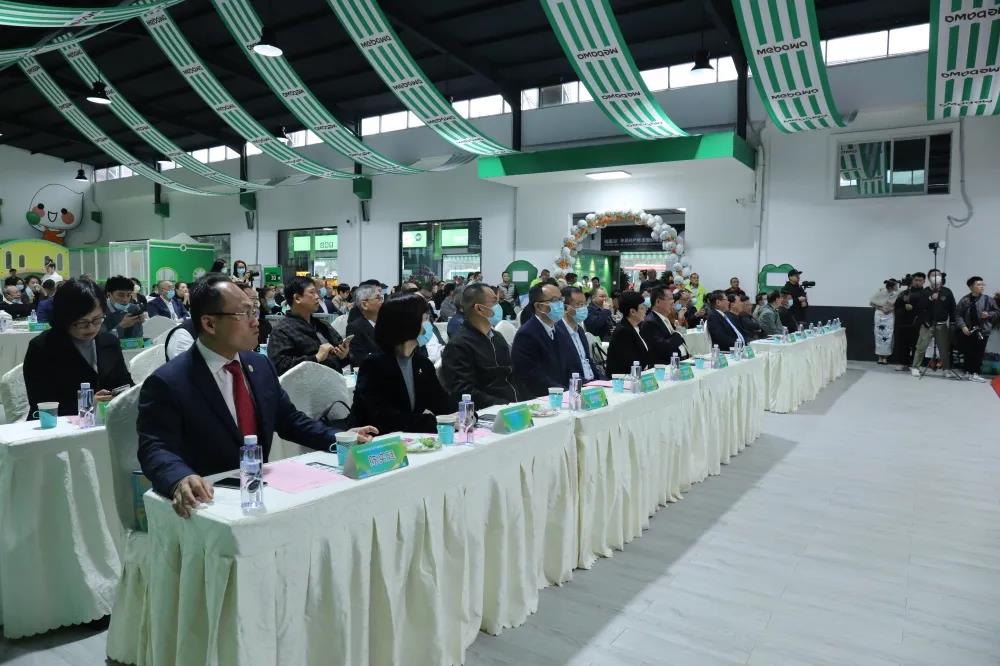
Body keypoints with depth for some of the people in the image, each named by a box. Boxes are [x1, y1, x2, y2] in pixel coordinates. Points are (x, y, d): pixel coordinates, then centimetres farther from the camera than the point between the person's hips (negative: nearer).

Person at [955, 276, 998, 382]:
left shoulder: (987, 299, 1)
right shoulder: (964, 300, -1)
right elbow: (958, 314, -2)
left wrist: (989, 314, -12)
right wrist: (963, 326, -12)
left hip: (982, 331, 0)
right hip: (968, 331, 0)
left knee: (979, 353, -3)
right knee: (968, 353, 7)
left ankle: (975, 373, 4)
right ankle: (968, 372, 19)